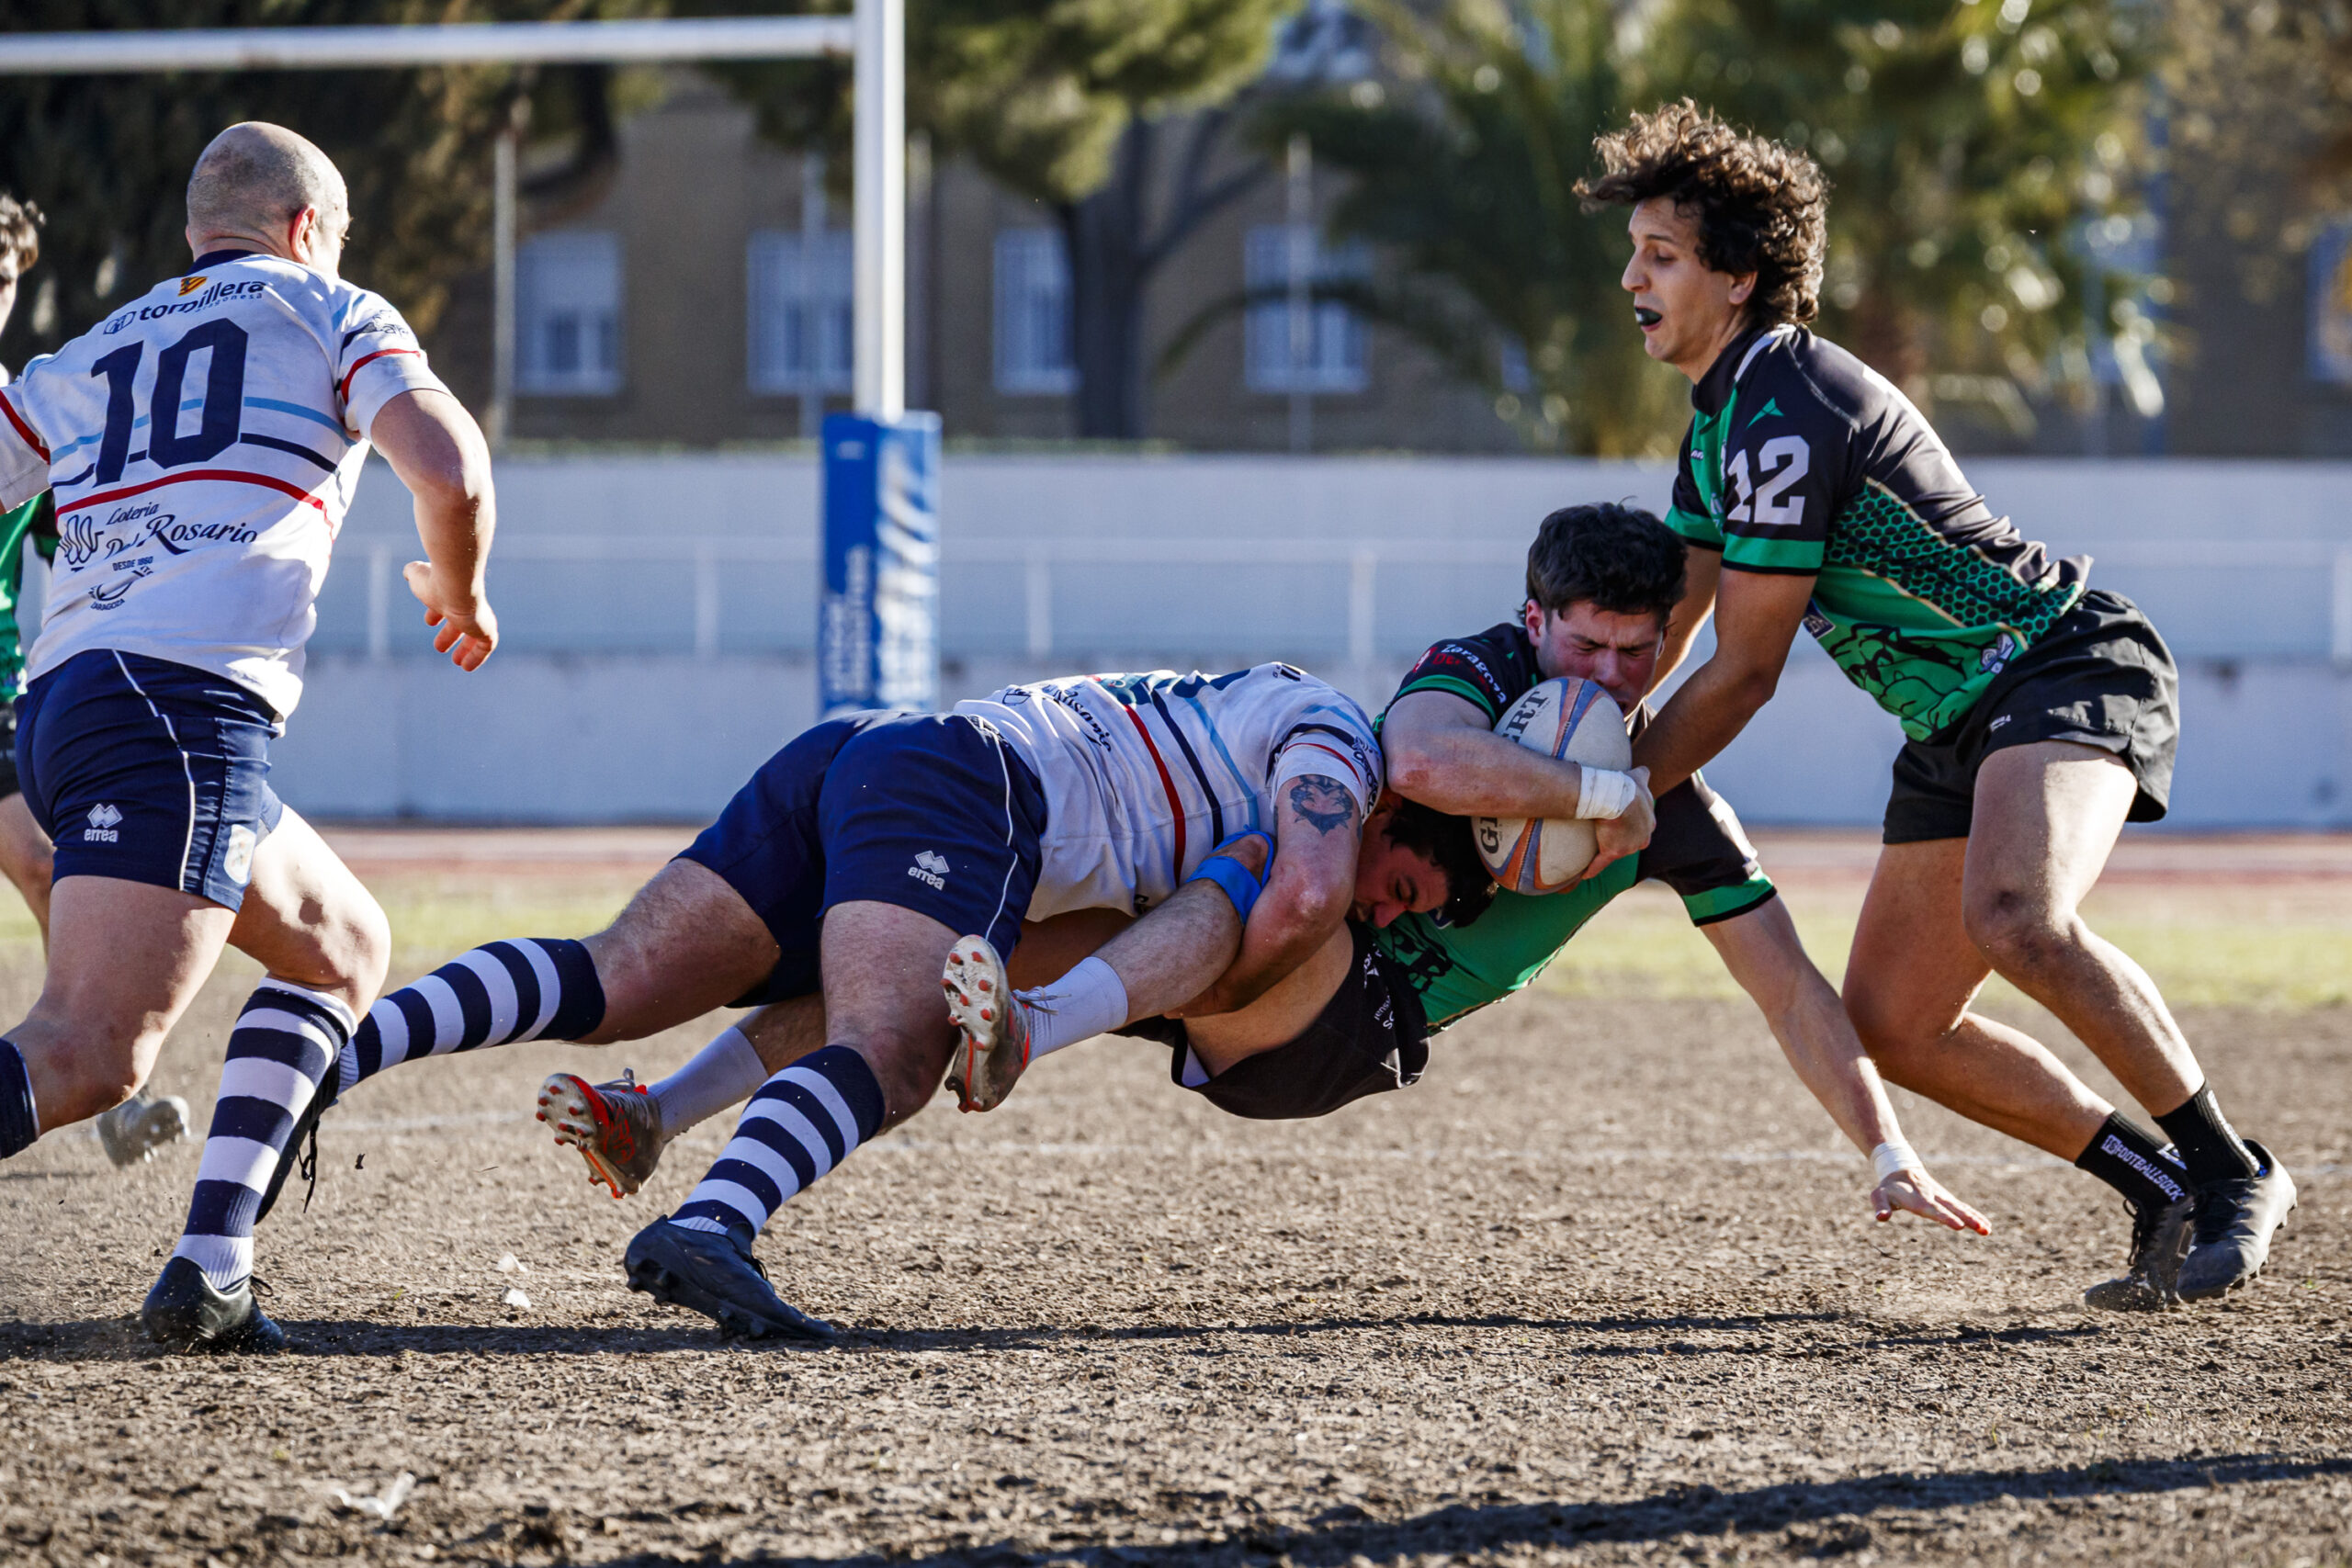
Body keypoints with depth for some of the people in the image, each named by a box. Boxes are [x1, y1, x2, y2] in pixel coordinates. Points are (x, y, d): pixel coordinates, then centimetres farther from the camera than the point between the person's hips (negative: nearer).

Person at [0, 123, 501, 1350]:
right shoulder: (327, 313, 13)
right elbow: (450, 474, -3)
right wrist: (461, 597, 16)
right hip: (186, 705, -7)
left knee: (345, 945, 23)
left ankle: (211, 1266, 8)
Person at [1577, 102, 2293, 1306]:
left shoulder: (1788, 416, -20)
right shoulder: (1721, 419, 13)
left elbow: (1742, 674, -16)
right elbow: (1659, 628, 23)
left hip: (2065, 665, -10)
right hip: (1959, 725, 10)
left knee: (2015, 921, -36)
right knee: (1888, 1026, 3)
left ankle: (2234, 1175, -24)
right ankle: (2160, 1189, 11)